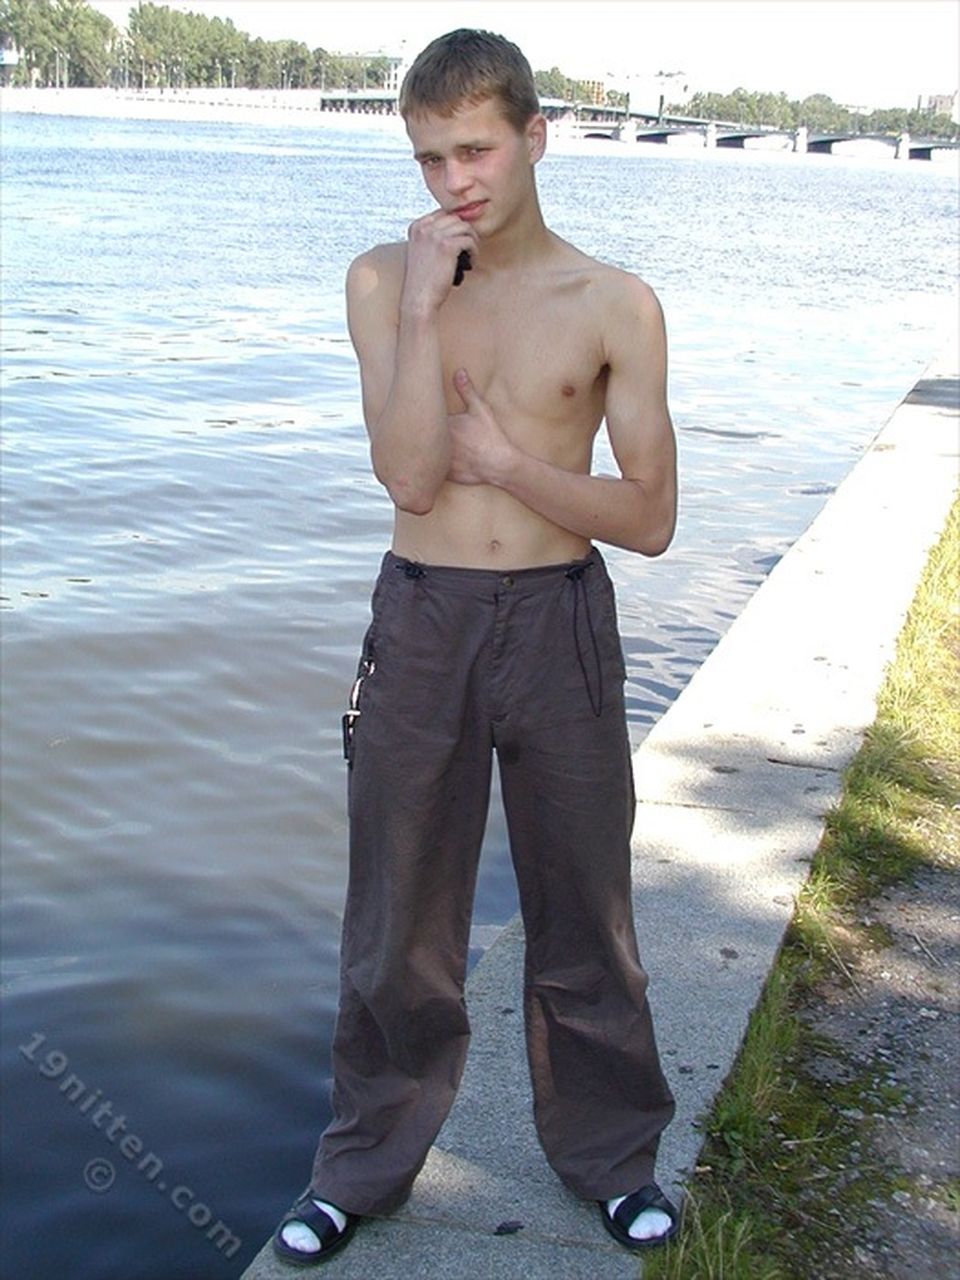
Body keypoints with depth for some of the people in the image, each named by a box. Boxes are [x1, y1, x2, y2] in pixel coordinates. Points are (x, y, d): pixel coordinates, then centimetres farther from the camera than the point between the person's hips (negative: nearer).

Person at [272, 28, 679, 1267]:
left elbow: (650, 518, -4)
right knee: (398, 916, 12)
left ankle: (608, 1150, 35)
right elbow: (409, 475, -14)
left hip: (561, 622, 0)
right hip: (422, 619, 1)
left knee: (582, 905, 13)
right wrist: (426, 304, -18)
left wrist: (503, 463, -12)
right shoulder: (384, 281, -1)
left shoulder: (614, 305, -3)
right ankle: (367, 1162, 32)